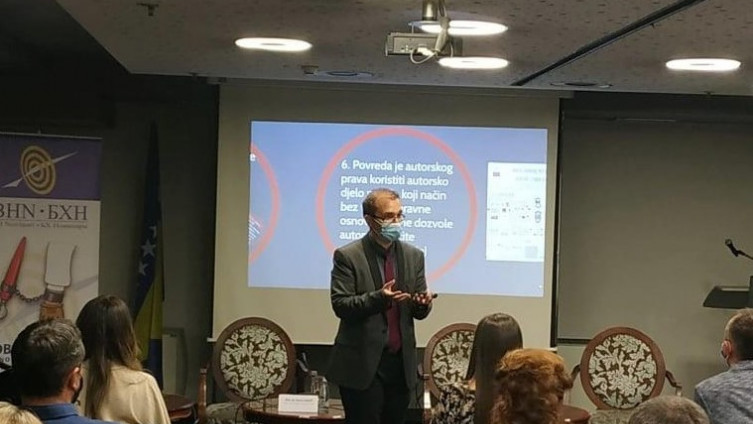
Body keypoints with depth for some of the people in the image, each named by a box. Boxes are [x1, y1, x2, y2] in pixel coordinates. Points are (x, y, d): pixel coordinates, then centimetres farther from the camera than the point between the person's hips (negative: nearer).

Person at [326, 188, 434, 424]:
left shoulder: (414, 256, 10)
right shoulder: (348, 256, -4)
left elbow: (418, 312, 12)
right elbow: (340, 305, -11)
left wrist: (423, 304, -12)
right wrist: (378, 298, -26)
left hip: (401, 362, 5)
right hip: (363, 363, -5)